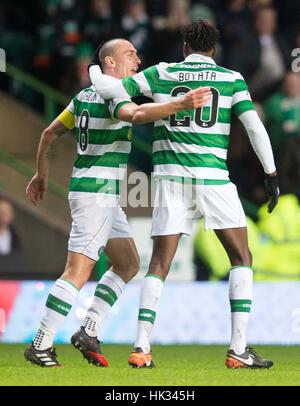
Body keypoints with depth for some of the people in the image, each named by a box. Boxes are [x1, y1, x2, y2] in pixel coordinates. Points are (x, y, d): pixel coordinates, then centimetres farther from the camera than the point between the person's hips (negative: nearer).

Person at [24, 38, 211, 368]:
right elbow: (136, 115, -36)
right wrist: (181, 104, -45)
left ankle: (88, 332, 11)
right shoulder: (113, 95, -13)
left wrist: (42, 174, 29)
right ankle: (40, 346, -9)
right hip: (97, 192, -10)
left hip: (105, 197, 10)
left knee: (128, 264, 14)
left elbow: (50, 133, 20)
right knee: (78, 272, -10)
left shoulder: (85, 96, 15)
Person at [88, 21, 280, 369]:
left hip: (171, 177, 2)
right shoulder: (232, 79, 6)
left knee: (159, 265, 7)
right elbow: (254, 126, -3)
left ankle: (141, 347, -2)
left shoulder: (161, 74, 8)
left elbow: (109, 89, 3)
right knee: (241, 259, 8)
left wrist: (94, 71, 24)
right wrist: (270, 174, 2)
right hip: (213, 178, -2)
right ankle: (238, 349, -2)